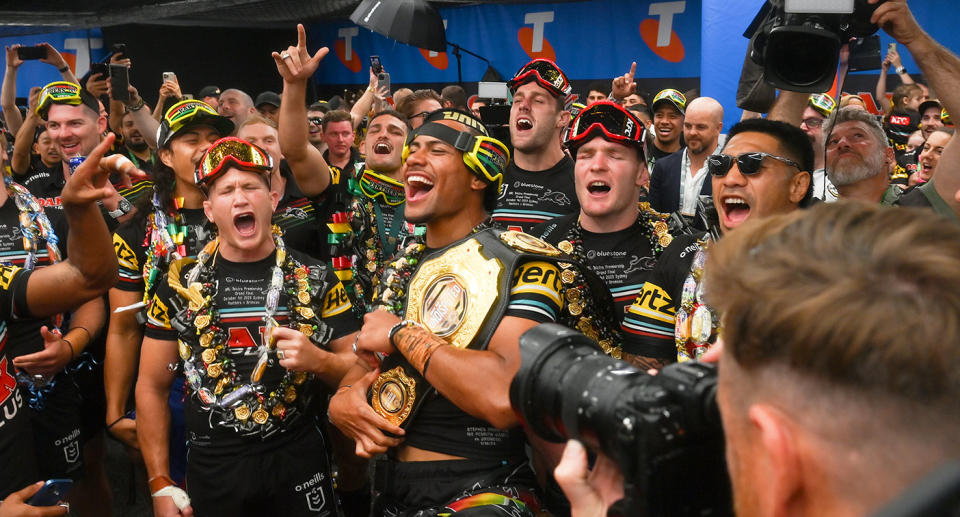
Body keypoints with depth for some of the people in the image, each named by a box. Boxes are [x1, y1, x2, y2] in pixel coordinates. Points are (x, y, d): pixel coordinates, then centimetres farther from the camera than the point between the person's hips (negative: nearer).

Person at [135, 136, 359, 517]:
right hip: (212, 470, 1)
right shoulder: (182, 283, -2)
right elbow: (152, 387, 3)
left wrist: (317, 360, -19)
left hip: (298, 462, 0)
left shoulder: (314, 278, -3)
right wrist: (161, 485, -1)